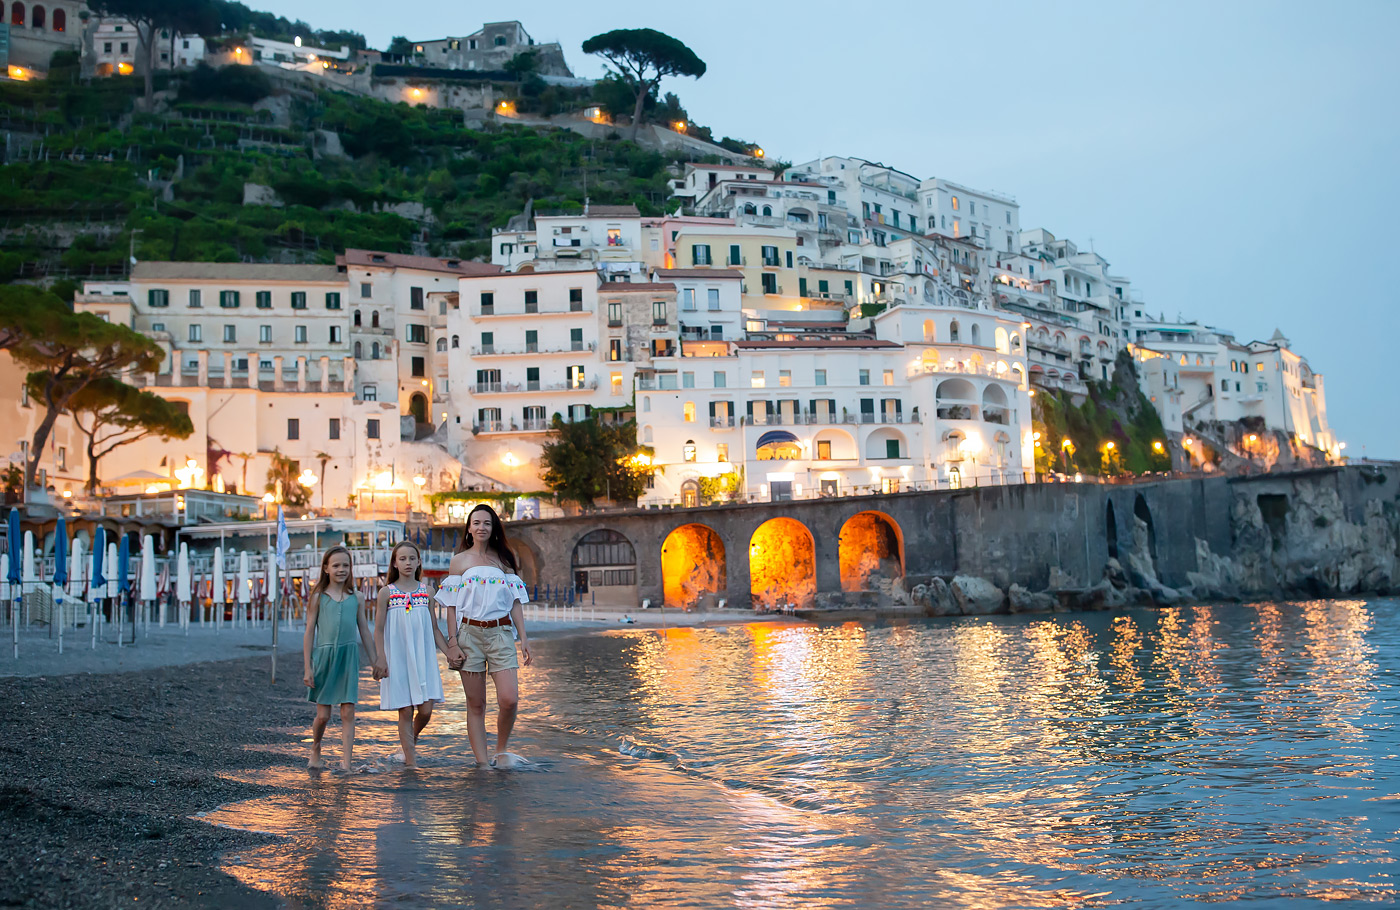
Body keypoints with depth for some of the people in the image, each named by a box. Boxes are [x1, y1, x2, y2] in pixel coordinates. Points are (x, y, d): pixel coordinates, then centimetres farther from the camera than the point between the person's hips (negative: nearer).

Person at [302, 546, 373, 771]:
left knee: (348, 713, -2)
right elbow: (309, 633, 2)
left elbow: (365, 632, 13)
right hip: (324, 655, -1)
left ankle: (346, 763, 0)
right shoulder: (318, 598, 1)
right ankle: (315, 749, 33)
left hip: (349, 657, 2)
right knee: (323, 714, 4)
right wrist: (307, 667, -2)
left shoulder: (355, 598, 7)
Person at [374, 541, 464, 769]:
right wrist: (380, 659, -9)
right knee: (405, 712, -2)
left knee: (425, 711, -3)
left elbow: (434, 628, 12)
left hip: (423, 658, 2)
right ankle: (411, 762, 7)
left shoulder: (426, 591, 9)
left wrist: (448, 651, 2)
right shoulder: (387, 592, 1)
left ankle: (409, 744, 27)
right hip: (397, 659, -2)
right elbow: (379, 630, 0)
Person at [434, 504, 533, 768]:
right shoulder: (459, 561, 7)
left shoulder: (503, 559, 11)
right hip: (469, 632, -1)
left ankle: (501, 750, 12)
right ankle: (482, 762, 7)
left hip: (500, 632, 1)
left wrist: (523, 638, 5)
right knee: (475, 704, 1)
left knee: (509, 699, -12)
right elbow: (452, 607, 5)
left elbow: (515, 602, 11)